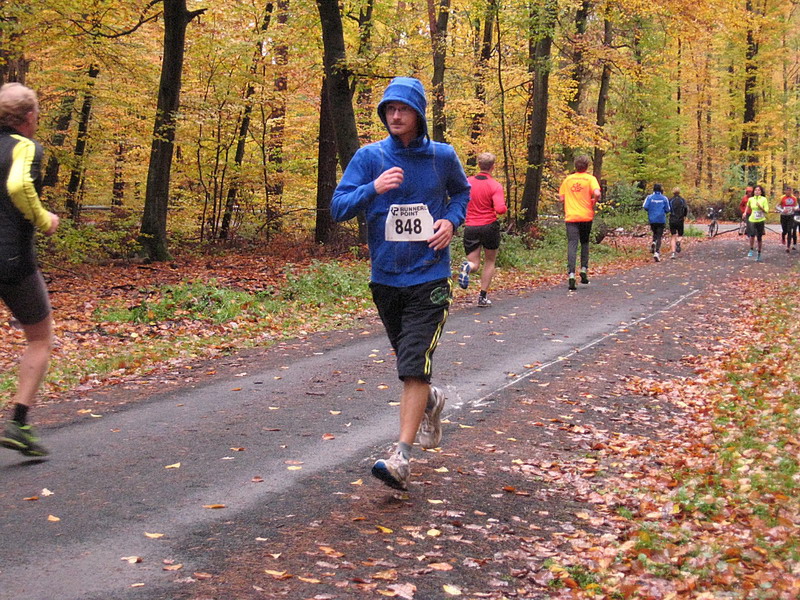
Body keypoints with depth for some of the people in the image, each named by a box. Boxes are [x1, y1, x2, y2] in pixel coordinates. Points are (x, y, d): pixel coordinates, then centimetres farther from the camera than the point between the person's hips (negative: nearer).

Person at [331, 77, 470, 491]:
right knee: (407, 361, 18)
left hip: (429, 277, -2)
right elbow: (338, 207, -8)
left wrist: (452, 220, -1)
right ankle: (431, 400, 50)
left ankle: (401, 457, -12)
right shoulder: (369, 157, -2)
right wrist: (373, 188, -25)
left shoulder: (442, 157, 1)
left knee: (413, 367, -13)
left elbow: (462, 192, 20)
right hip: (385, 278, 3)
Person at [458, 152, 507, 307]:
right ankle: (483, 297, 11)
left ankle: (467, 266, -29)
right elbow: (500, 209, -19)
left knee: (474, 264, 8)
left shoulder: (467, 182, 0)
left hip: (470, 227, 2)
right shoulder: (495, 186, -9)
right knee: (490, 262, 17)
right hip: (489, 226, -2)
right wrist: (505, 208, 3)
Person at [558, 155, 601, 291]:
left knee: (572, 244, -6)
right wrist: (593, 203, 2)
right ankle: (584, 269, 12)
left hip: (571, 217, 1)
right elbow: (597, 193, -17)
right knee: (585, 243, 19)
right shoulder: (590, 178, -1)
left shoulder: (568, 179, 8)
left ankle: (571, 274, -20)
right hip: (586, 216, -1)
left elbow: (561, 198, 9)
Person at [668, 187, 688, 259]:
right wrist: (684, 215, 5)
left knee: (673, 237, 4)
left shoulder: (670, 200, 3)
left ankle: (673, 252, -11)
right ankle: (678, 242, -19)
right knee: (680, 235, 17)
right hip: (680, 220, 0)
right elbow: (685, 208, -11)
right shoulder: (682, 200, 2)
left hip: (672, 220, 0)